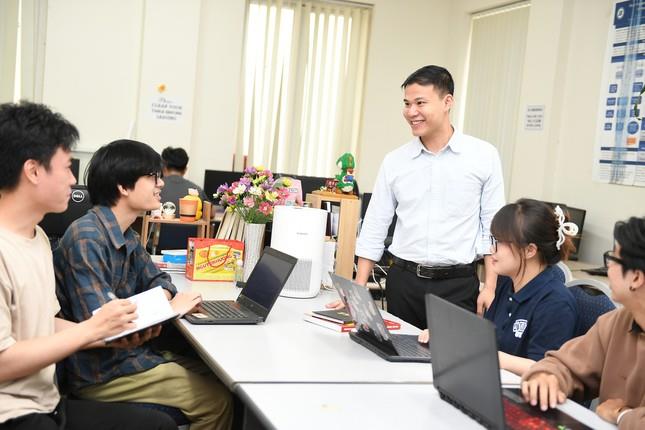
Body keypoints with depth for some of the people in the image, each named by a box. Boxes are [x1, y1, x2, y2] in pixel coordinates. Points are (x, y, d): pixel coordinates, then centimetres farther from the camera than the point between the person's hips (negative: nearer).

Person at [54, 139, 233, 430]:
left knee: (216, 377, 12)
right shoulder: (87, 238, -23)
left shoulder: (126, 236, 6)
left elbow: (156, 280, 19)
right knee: (216, 399, -12)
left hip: (131, 353, 9)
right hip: (102, 372, -9)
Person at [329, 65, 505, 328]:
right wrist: (359, 289, 2)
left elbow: (493, 227, 1)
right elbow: (374, 228, 7)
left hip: (458, 286, -2)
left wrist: (490, 287, -5)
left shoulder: (483, 156, -1)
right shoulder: (394, 161, 4)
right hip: (403, 282, 2)